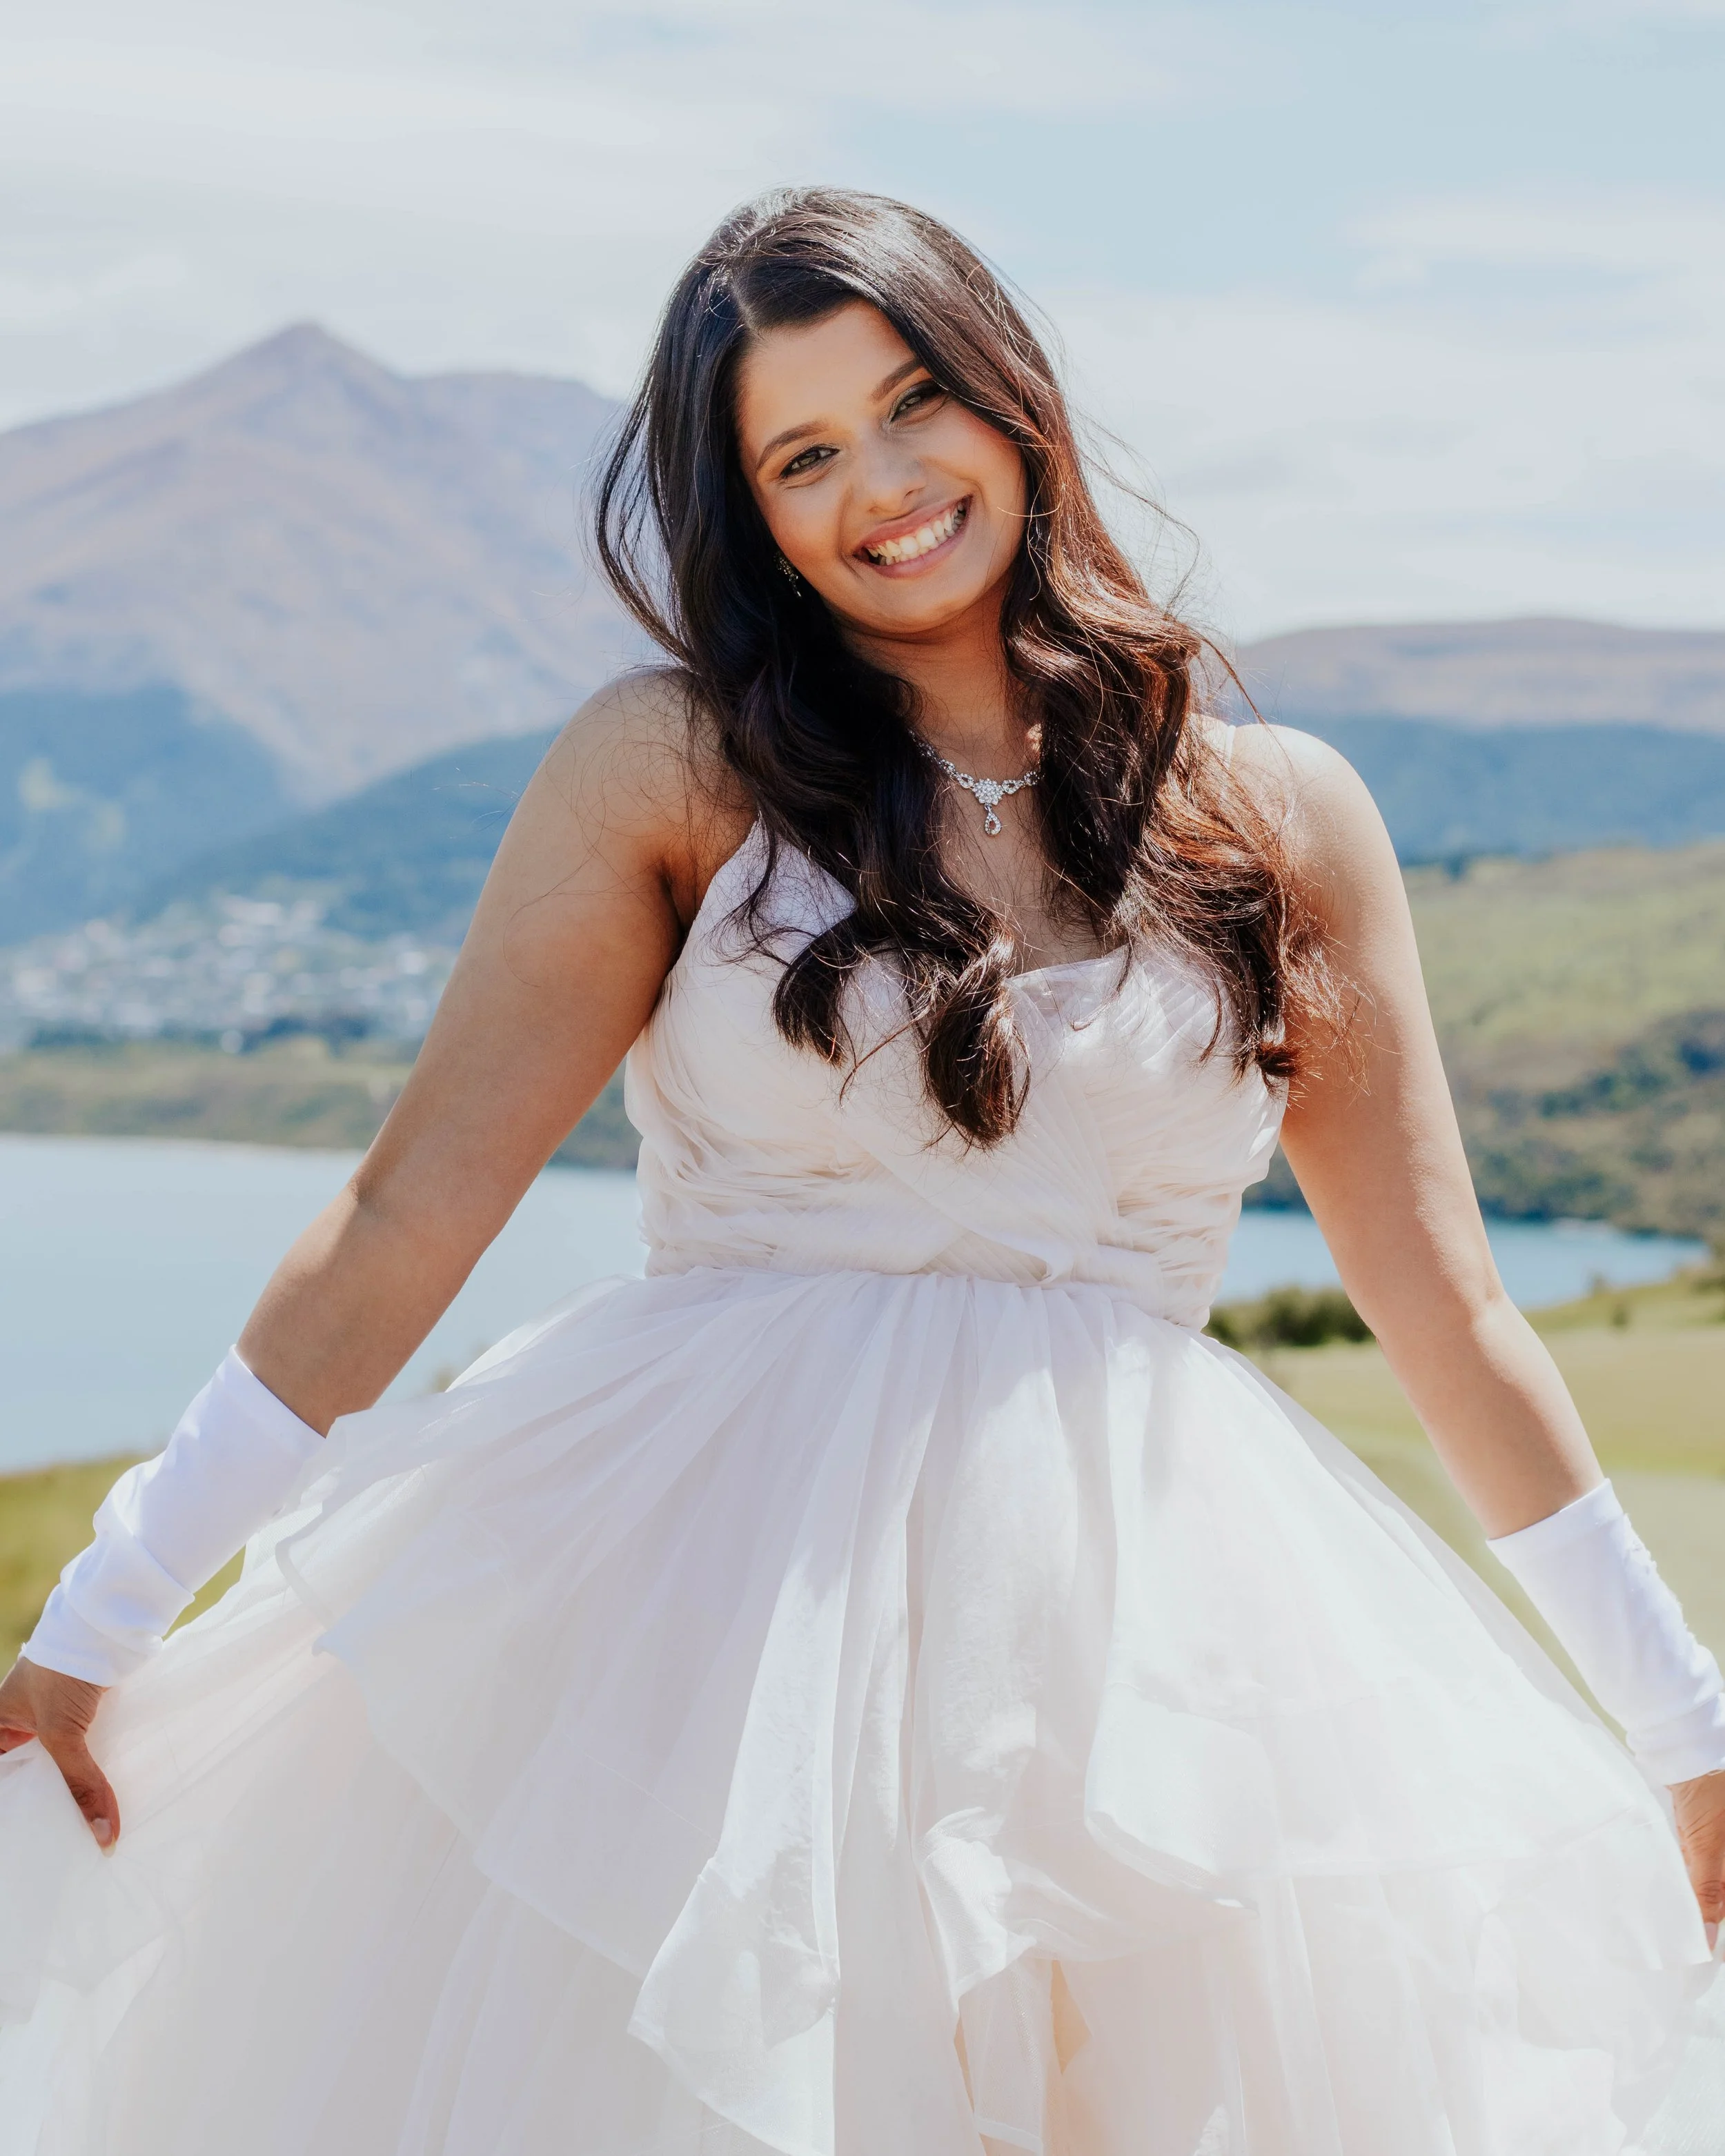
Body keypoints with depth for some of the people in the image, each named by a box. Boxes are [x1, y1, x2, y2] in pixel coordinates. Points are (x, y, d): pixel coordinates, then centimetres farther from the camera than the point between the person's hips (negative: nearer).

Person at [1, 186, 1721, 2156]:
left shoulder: (1279, 818, 7)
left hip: (1137, 1606, 2)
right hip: (700, 1589, -2)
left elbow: (1445, 1307, 11)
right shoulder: (676, 771, 0)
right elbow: (406, 1219, -2)